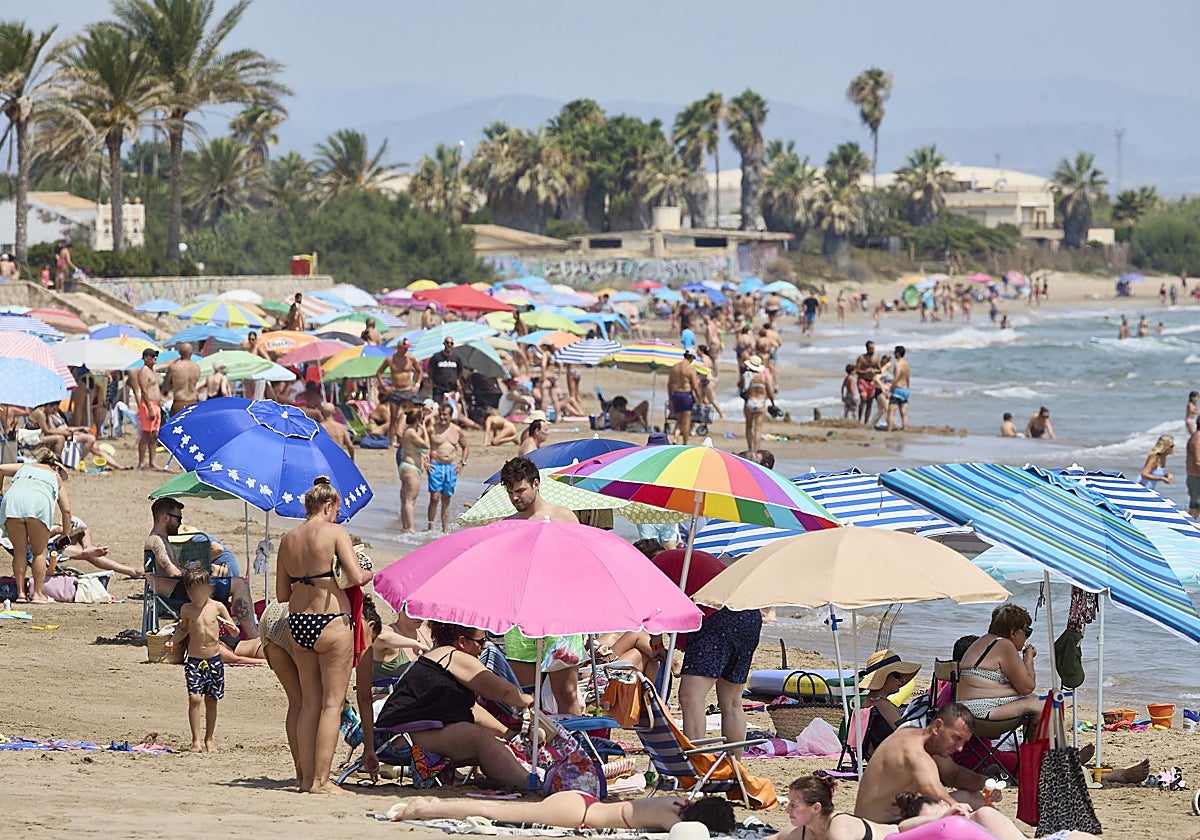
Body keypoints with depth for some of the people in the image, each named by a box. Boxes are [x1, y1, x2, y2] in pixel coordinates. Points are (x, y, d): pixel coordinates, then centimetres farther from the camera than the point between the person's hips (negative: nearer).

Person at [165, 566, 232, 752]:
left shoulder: (217, 607, 0)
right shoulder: (187, 609, 3)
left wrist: (229, 625, -18)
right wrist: (173, 641, 4)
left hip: (214, 660, 0)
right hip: (193, 660, 0)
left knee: (211, 700, 7)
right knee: (194, 698, -13)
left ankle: (209, 739, 20)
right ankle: (196, 740, -9)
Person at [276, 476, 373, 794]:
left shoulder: (288, 539, 8)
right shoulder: (335, 532, -8)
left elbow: (282, 594, 11)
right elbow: (355, 576, -18)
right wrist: (369, 574, 4)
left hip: (297, 624, 6)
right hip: (332, 623, -6)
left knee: (309, 702, 13)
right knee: (332, 702, -1)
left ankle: (307, 776, 12)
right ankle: (321, 780, -5)